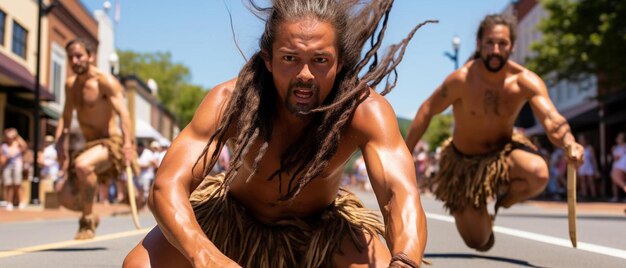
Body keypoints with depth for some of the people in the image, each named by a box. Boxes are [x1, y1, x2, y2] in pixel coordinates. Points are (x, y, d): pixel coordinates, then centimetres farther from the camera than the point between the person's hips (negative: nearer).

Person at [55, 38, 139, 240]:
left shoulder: (105, 81, -11)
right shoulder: (71, 85, 12)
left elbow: (123, 113, -22)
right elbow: (66, 117, 18)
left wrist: (127, 144, -35)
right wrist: (60, 142, 0)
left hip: (111, 143, -7)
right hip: (90, 145, 7)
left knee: (82, 165, -37)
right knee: (66, 198, -6)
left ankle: (88, 220, -17)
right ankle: (89, 214, 28)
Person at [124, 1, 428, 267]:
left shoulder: (365, 110, -31)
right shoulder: (229, 101, -30)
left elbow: (402, 195, -43)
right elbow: (167, 187, -37)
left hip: (322, 226, 0)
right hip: (235, 216, 0)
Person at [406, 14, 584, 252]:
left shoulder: (525, 81, -19)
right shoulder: (462, 79, -23)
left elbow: (552, 120, -31)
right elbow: (427, 111, -14)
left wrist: (569, 143, -54)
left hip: (505, 149, 1)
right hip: (464, 160, -1)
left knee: (538, 174, -35)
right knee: (480, 242, 0)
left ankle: (503, 199, 2)